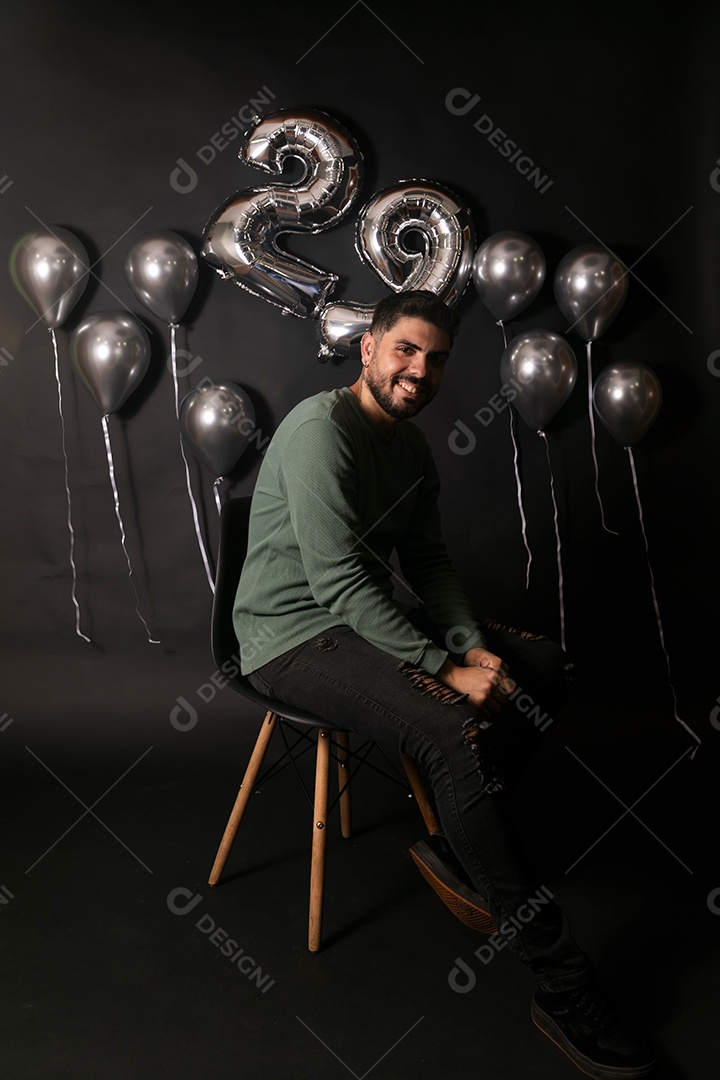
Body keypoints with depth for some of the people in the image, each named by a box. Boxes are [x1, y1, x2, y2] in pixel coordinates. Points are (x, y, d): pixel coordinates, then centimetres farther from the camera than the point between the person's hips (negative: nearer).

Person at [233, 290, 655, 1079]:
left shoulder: (412, 444, 10)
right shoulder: (321, 428, -19)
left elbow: (428, 561, 11)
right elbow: (339, 583, -25)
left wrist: (472, 645, -7)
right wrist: (445, 670, -24)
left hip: (374, 617, 10)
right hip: (294, 636, -9)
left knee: (543, 665, 5)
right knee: (460, 732, -31)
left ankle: (454, 853, 9)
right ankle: (560, 985, -17)